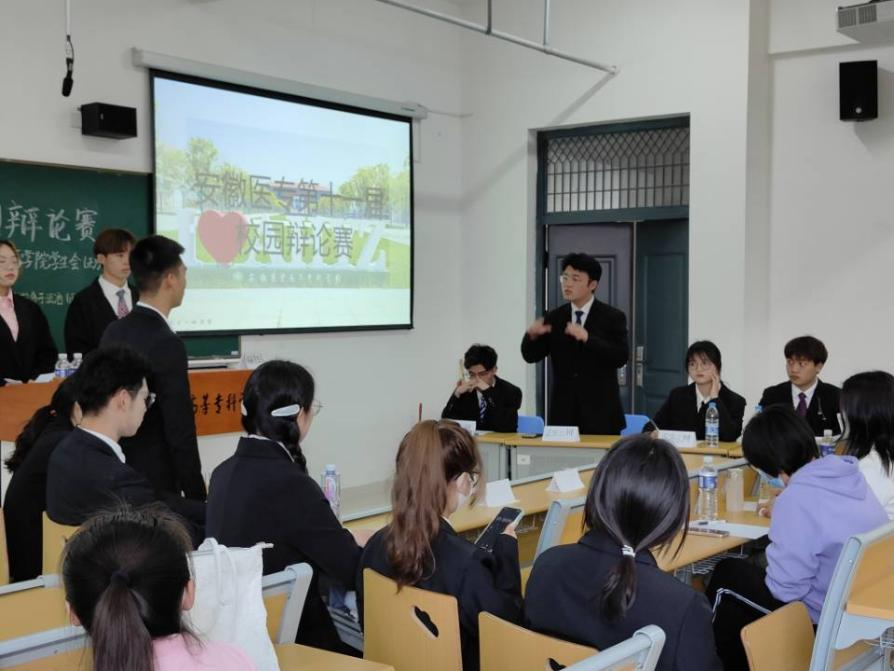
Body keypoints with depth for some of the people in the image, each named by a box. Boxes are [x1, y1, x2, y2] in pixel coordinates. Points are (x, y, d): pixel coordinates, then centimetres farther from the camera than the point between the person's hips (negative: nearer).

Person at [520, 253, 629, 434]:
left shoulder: (613, 317, -2)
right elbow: (531, 356, 6)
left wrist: (587, 338, -25)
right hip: (563, 413, 3)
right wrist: (532, 335, -16)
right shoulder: (553, 318, 8)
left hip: (600, 412, -3)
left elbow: (621, 357, -13)